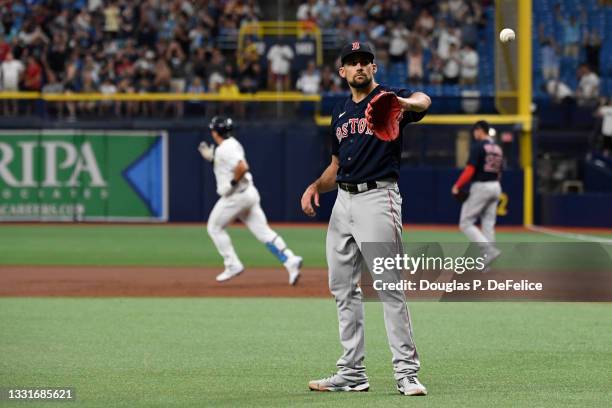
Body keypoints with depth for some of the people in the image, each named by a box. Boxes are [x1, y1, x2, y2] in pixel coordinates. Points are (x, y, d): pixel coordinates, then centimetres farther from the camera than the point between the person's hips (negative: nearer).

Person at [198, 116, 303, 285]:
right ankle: (290, 260, -13)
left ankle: (232, 265, 6)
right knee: (263, 231, 1)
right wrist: (212, 158, 19)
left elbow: (242, 167, -29)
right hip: (248, 193, 9)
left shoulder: (225, 149, -15)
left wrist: (232, 183, -19)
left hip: (236, 195, -9)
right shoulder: (232, 144, 16)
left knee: (215, 227, 9)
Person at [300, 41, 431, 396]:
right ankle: (352, 373, 15)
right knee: (343, 287, 9)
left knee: (389, 285, -13)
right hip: (344, 200, 8)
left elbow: (423, 102, -29)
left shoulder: (388, 99, -5)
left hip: (378, 197, -8)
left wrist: (405, 103, -53)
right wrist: (317, 186, 6)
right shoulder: (341, 111, 18)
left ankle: (407, 371, -13)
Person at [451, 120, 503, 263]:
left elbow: (470, 170, -17)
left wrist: (457, 186, -10)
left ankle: (489, 250, -17)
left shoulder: (478, 146, -11)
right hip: (496, 187, 8)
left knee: (466, 223, -2)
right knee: (488, 224, 9)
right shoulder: (497, 148, 12)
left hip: (480, 187, -8)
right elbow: (499, 172, 15)